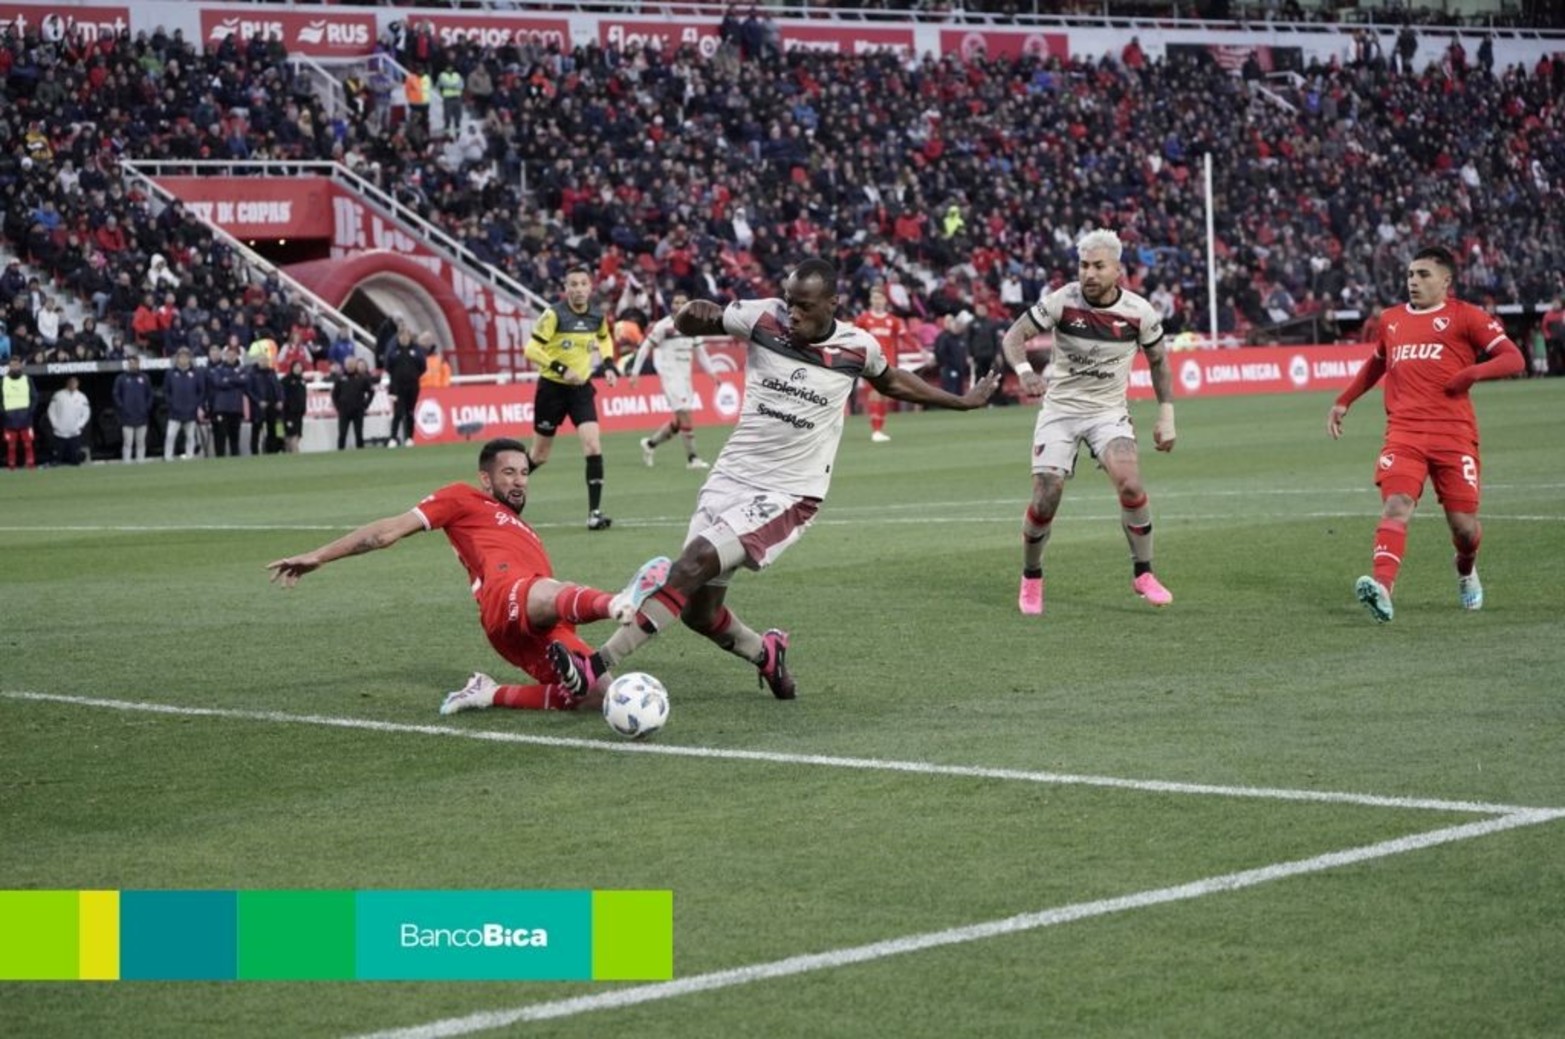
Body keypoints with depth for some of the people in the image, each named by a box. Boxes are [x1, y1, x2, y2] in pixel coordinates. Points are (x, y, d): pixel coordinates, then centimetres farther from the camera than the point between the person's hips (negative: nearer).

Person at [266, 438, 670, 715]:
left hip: (546, 632, 7)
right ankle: (616, 603, -75)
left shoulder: (523, 533, 40)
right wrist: (319, 557, 13)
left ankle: (490, 695, 0)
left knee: (600, 696, -13)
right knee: (550, 592, -41)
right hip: (506, 597, -7)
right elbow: (391, 530, 18)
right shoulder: (464, 500, 22)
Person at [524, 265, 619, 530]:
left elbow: (604, 339, 22)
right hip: (552, 387, -3)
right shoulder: (554, 315, -16)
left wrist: (608, 364, 6)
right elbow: (532, 349, -18)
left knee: (593, 447, -15)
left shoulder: (597, 316, -1)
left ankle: (594, 512, -11)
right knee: (540, 455, 8)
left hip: (581, 388, 3)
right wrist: (562, 370, -25)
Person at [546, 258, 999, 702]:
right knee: (698, 610, 4)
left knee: (695, 562, -24)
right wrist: (693, 312, -22)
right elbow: (685, 323, 3)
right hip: (731, 477, 4)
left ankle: (596, 669, -28)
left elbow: (892, 382, 18)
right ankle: (766, 653, 37)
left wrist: (961, 401, 25)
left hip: (788, 495, -3)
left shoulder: (858, 347, -5)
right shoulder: (763, 318, -6)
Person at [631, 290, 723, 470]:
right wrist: (635, 373, -6)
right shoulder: (664, 326, -8)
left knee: (679, 422, 8)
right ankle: (692, 458, -11)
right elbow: (645, 348, -4)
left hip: (685, 377, 7)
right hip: (670, 376, -7)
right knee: (685, 415, -15)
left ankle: (650, 443, 28)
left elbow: (700, 352, 18)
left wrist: (712, 373, 9)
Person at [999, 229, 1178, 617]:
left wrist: (1166, 416, 2)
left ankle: (1143, 574, -7)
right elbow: (1013, 336, -11)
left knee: (1130, 483, -24)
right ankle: (1031, 580, 16)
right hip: (1060, 409, 0)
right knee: (1045, 499, -10)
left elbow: (1158, 361, 7)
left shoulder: (1139, 312, -9)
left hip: (1109, 412, 0)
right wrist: (1023, 369, -32)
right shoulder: (1061, 301, -14)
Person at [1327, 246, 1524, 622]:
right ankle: (1382, 587, -38)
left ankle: (1466, 571, 36)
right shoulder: (1392, 320, 19)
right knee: (1396, 505, -21)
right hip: (1403, 432, 2)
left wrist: (1474, 371, -18)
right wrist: (1343, 402, 32)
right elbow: (1376, 363, 38)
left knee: (1463, 523, 1)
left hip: (1453, 432, -2)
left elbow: (1513, 358, -2)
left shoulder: (1464, 316, 4)